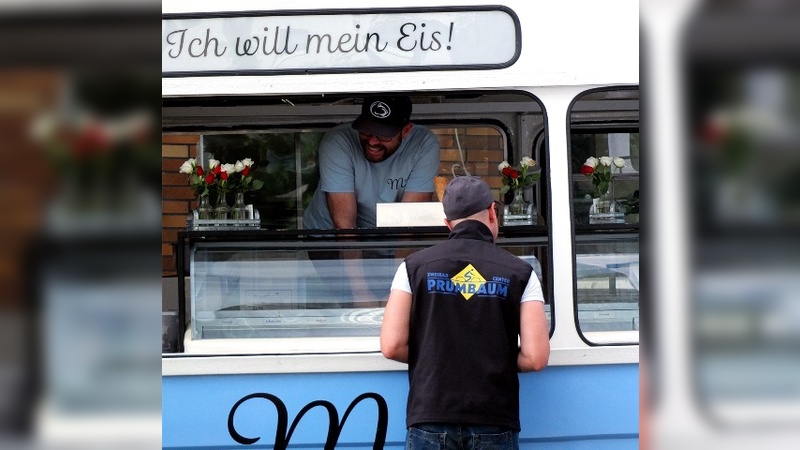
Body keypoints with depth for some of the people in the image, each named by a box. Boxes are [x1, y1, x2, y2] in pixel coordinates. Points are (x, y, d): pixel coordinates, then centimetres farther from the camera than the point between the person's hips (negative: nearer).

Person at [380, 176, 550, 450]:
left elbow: (392, 346, -3)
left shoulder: (415, 266, 3)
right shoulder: (520, 272, 3)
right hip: (495, 424, 0)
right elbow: (536, 357, -5)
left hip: (431, 421, 0)